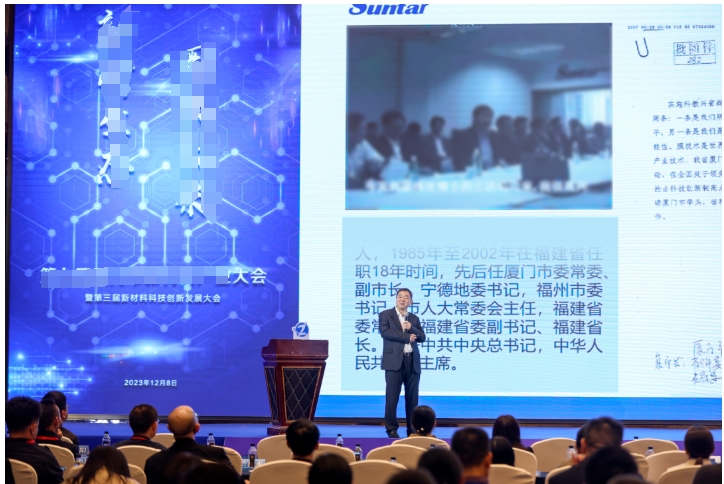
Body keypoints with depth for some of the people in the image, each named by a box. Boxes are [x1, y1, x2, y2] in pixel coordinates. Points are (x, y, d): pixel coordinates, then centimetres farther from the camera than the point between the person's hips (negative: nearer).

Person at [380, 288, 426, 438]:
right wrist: (407, 337, -11)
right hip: (394, 361, -4)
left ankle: (412, 429, 10)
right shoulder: (385, 315, 4)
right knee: (392, 396, -5)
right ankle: (392, 429, 1)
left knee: (412, 397, 4)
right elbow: (385, 332, -11)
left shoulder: (414, 319, 17)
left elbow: (422, 337, 8)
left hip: (412, 361, 4)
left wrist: (411, 328, -10)